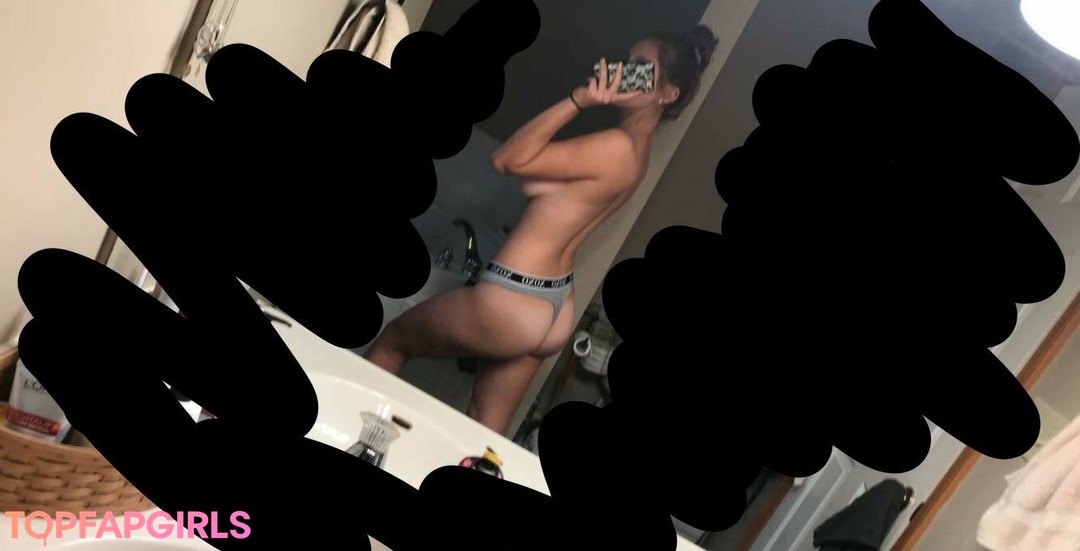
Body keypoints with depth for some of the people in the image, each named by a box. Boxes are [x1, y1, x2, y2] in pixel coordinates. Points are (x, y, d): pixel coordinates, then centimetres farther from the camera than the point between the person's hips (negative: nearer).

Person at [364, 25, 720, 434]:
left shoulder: (616, 146, -21)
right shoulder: (636, 152, 8)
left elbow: (508, 159, -17)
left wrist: (578, 100, -20)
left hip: (513, 304, -9)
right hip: (555, 311, 9)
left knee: (391, 339, 16)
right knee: (486, 433, 21)